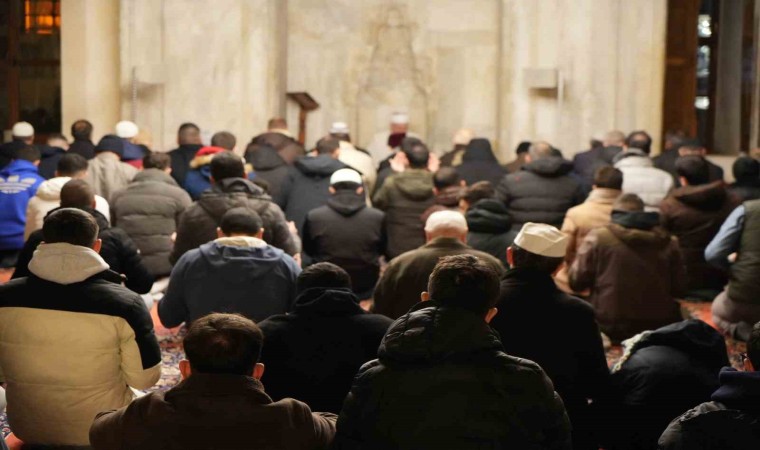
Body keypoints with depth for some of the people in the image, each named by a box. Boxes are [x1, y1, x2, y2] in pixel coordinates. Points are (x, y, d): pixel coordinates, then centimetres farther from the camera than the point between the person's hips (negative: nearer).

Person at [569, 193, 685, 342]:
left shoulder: (598, 237, -4)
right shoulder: (667, 241, 3)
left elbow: (576, 282, -2)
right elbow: (678, 289, 9)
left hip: (608, 328, -2)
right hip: (659, 328, 2)